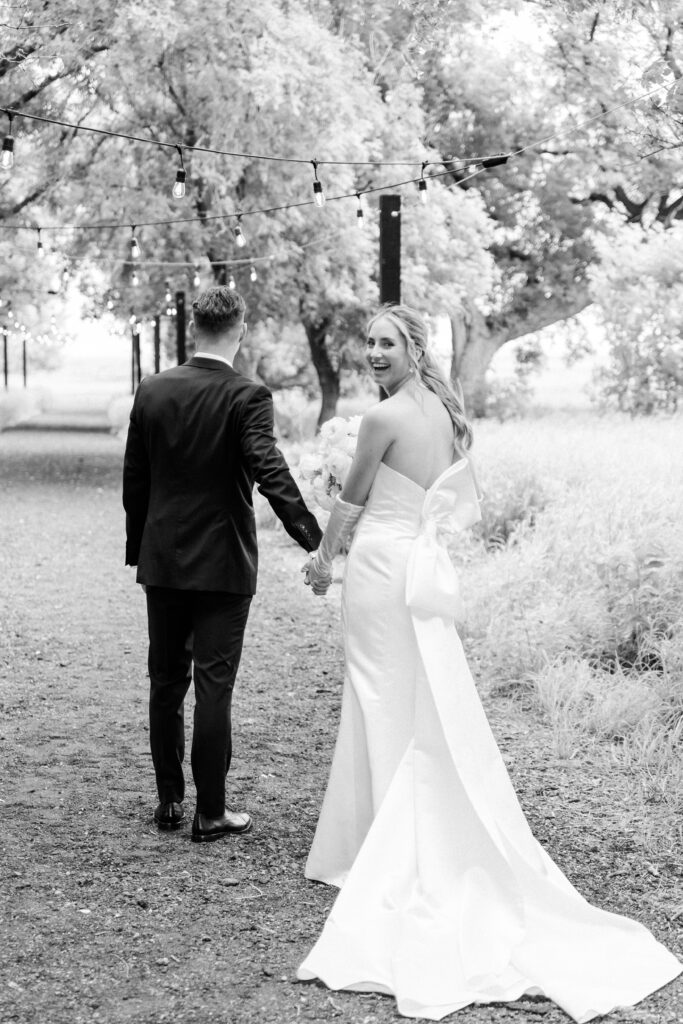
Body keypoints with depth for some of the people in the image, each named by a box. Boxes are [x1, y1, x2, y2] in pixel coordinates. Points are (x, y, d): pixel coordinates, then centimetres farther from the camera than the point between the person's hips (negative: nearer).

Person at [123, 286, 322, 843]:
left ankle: (169, 800, 22)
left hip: (162, 562, 4)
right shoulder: (247, 397, -12)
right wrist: (314, 539, -25)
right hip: (222, 565, -4)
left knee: (166, 682, 14)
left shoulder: (152, 391, 1)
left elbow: (134, 479, 7)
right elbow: (271, 472, -24)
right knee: (214, 687, 1)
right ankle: (211, 812, 6)